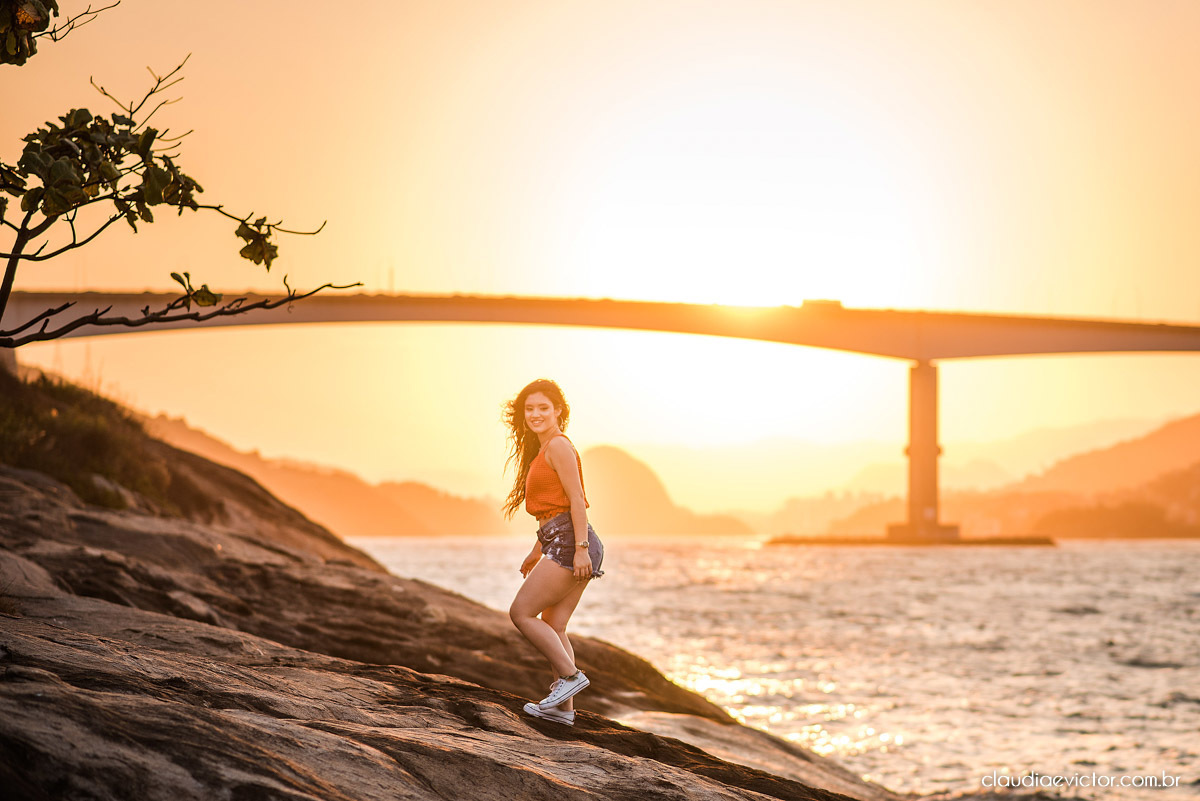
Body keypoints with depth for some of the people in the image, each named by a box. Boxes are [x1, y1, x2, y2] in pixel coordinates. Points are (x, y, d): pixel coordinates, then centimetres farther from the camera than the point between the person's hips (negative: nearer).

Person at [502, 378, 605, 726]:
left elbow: (577, 500, -15)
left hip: (569, 542, -10)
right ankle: (564, 707, 5)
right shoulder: (543, 451, 22)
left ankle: (570, 675, -6)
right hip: (560, 544, 10)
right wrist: (536, 552, 31)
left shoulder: (558, 446, -8)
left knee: (521, 613, -7)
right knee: (553, 626, 7)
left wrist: (581, 548, -21)